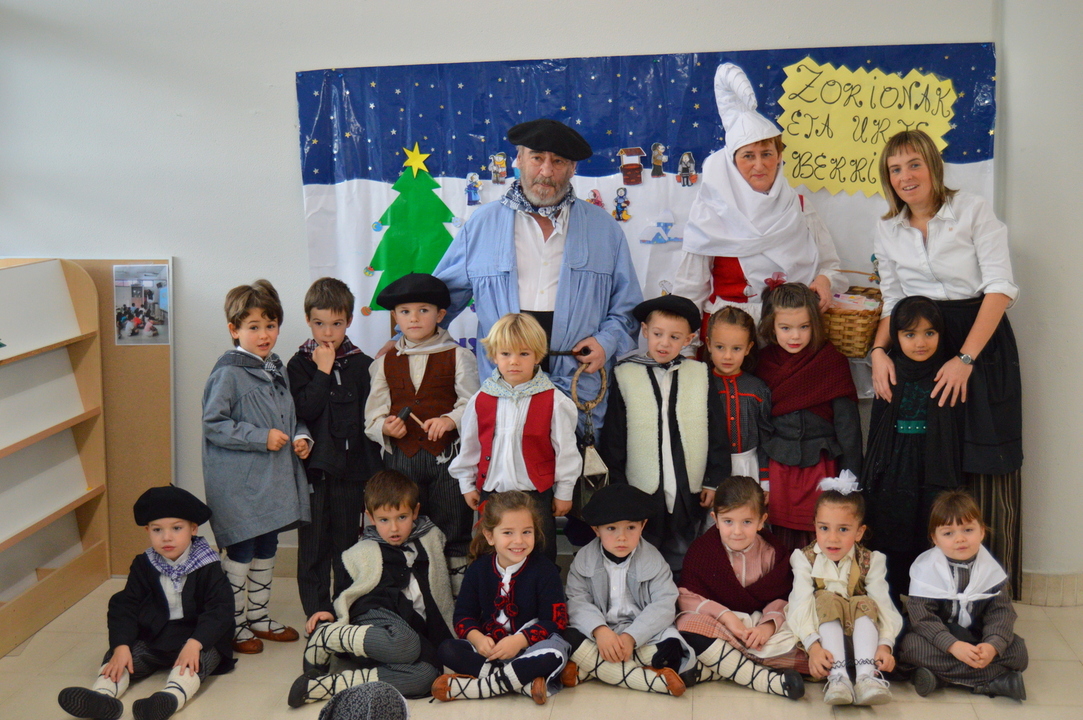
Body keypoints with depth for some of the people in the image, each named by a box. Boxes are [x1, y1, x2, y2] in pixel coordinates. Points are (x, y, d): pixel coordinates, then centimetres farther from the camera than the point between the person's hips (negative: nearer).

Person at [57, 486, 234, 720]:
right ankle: (102, 694, -44)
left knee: (199, 658, -34)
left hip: (199, 639, -4)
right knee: (118, 656, -17)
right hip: (152, 637, 5)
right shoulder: (143, 566, 3)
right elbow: (124, 606, -3)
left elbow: (220, 610, -17)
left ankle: (172, 697, -60)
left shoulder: (208, 567, -8)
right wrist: (121, 646, -20)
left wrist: (195, 643, -33)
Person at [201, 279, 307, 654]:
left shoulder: (276, 369, 10)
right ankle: (234, 627, 15)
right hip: (240, 483, -8)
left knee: (266, 549, 17)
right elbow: (214, 425, -18)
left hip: (274, 479, 8)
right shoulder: (228, 373, -15)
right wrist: (261, 437, -21)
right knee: (240, 553, 2)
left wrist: (301, 437, 2)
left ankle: (259, 618, 31)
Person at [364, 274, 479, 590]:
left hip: (446, 456, -2)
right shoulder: (386, 362, 12)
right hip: (400, 457, 3)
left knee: (453, 531, 5)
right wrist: (385, 427, -10)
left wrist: (450, 420, -23)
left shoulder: (457, 357, 3)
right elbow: (373, 415, 12)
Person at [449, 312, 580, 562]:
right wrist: (467, 484, 14)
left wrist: (563, 492, 1)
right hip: (491, 492, 3)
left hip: (536, 494, -2)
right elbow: (469, 445, 11)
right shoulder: (481, 399, -1)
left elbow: (565, 448, -2)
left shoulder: (553, 401, -9)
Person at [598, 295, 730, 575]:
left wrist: (714, 480, 5)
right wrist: (616, 488, -2)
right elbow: (612, 441, -1)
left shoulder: (700, 375, 3)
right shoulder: (625, 376, -3)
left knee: (682, 568, 13)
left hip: (689, 495, 2)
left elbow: (717, 435, 7)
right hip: (641, 494, -1)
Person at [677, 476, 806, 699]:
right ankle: (764, 679, -35)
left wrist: (768, 625, -21)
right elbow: (686, 597, -9)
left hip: (760, 625, 2)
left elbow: (781, 599, 0)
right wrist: (724, 615, -21)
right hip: (716, 626, -2)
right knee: (689, 625, -36)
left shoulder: (772, 552, 2)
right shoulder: (702, 549, -3)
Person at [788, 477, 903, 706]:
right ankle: (837, 677, -41)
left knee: (865, 603, -25)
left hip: (860, 636, 1)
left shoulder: (871, 561, -1)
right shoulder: (805, 559, -4)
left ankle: (866, 676, -41)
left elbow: (883, 605, -14)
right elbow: (801, 605, -18)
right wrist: (813, 645, -35)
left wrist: (885, 644, -32)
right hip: (821, 634, -1)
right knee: (826, 599, -27)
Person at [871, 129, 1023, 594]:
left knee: (982, 466, -4)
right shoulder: (888, 230, 10)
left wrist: (966, 358, -17)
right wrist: (879, 350, -4)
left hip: (981, 342, -3)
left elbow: (1001, 288, -10)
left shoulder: (973, 211, -5)